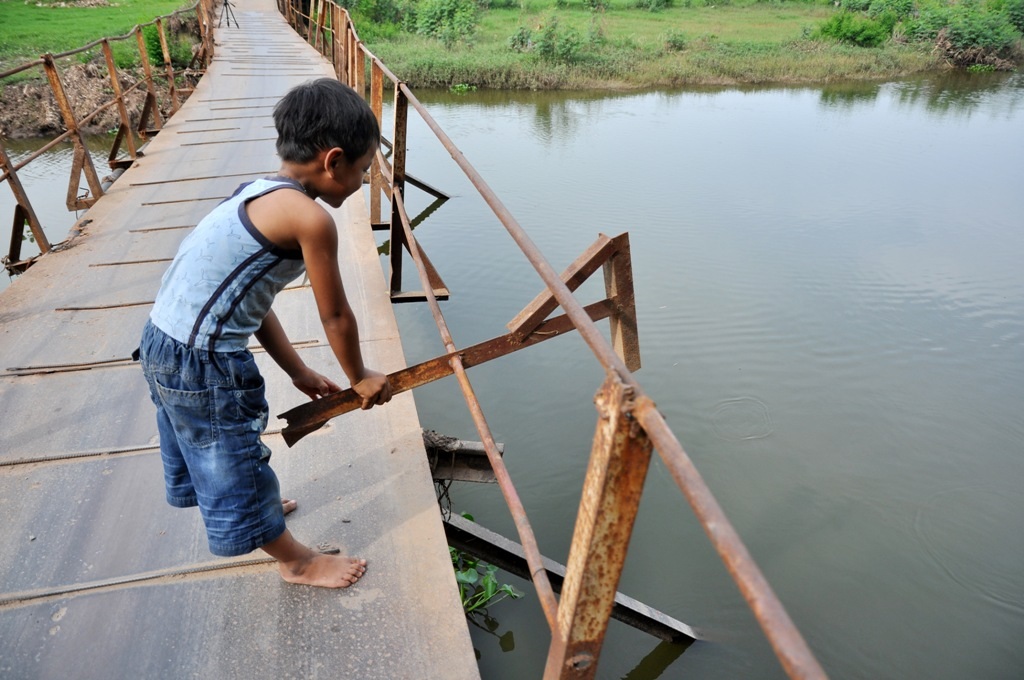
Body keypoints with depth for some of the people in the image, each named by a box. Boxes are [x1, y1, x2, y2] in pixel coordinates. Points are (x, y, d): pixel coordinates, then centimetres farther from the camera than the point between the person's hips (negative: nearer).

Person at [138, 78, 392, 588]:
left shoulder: (259, 195, 8)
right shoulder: (310, 217, -20)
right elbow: (335, 317, -11)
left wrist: (299, 372, 14)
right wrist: (360, 378, 6)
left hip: (161, 343, 10)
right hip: (202, 362, -9)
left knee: (206, 449, 30)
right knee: (237, 461, 11)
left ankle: (256, 509, 58)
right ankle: (297, 562, 33)